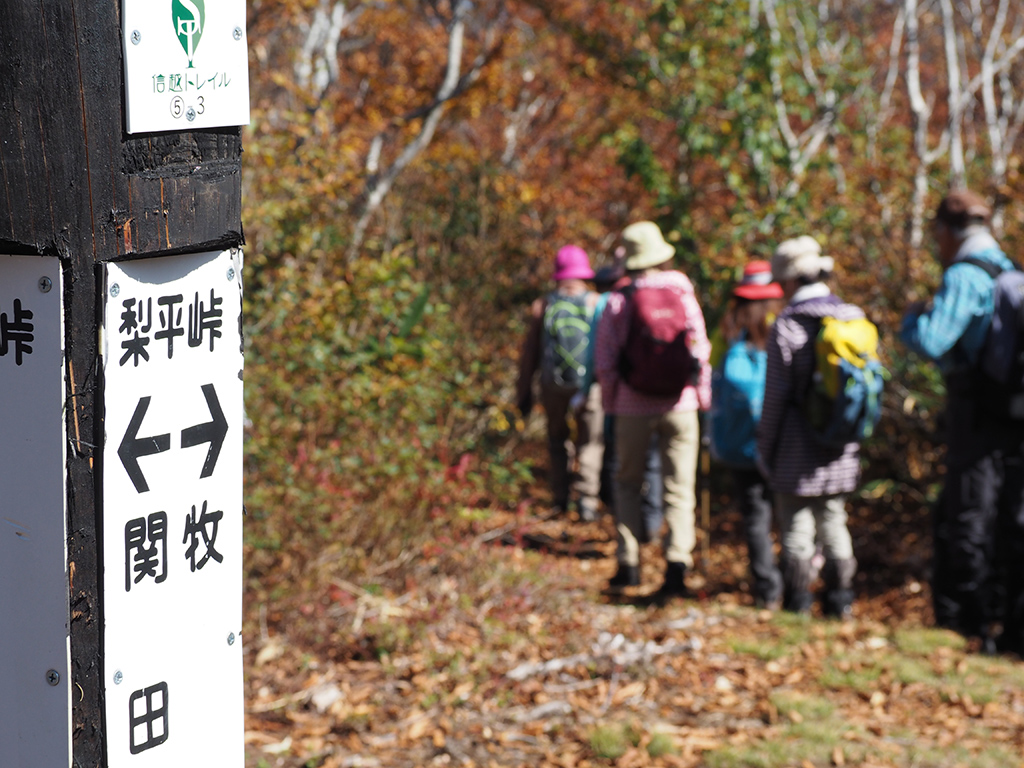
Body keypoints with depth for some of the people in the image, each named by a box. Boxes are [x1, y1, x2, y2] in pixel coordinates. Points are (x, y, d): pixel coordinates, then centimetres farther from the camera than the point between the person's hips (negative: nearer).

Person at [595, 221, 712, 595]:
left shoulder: (618, 302, -6)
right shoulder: (685, 296, -1)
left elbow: (605, 361, -4)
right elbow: (700, 353, 1)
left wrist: (611, 403, 9)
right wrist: (703, 400, 11)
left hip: (634, 406, -1)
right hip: (680, 405, 1)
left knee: (628, 483, 15)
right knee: (678, 488, 3)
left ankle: (628, 562, 10)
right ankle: (677, 560, -12)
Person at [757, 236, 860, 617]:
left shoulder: (787, 326, -13)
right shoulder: (854, 321, 3)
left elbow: (775, 396, -11)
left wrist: (765, 449, -2)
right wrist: (853, 434, 17)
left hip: (797, 450, -5)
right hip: (841, 454, 5)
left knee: (797, 528, 3)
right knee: (833, 522, 15)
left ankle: (797, 603, 6)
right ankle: (839, 598, 18)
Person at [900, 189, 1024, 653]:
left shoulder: (964, 276, -12)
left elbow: (933, 343, -21)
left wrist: (912, 317, 0)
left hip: (978, 421, -8)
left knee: (966, 524, -3)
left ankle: (966, 626, -1)